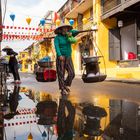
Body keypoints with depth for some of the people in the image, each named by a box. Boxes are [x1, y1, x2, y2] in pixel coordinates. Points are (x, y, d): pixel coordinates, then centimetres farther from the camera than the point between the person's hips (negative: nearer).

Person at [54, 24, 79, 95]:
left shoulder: (68, 36, 11)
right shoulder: (57, 37, -4)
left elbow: (77, 32, 6)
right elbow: (56, 46, -18)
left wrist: (70, 32, -12)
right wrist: (59, 55, -32)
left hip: (68, 58, 5)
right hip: (61, 58, -5)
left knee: (71, 73, -3)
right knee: (61, 74, -4)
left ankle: (66, 85, 19)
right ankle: (62, 90, 5)